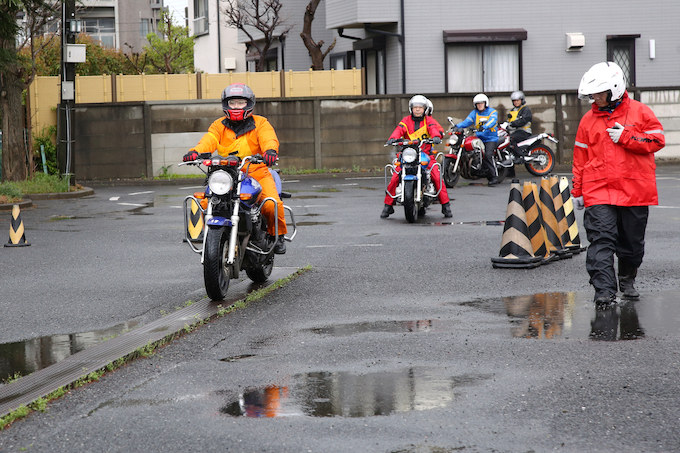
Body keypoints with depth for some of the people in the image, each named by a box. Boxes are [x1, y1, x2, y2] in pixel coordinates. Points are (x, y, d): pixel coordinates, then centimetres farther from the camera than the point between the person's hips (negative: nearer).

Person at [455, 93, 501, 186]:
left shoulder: (492, 112, 1)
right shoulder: (474, 113, 14)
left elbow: (492, 121, -20)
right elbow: (467, 121, 1)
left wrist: (484, 127, -40)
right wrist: (457, 126, -18)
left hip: (491, 138, -5)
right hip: (480, 138, 5)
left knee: (488, 155, -24)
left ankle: (495, 177, -21)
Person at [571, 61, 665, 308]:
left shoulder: (640, 112, 2)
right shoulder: (589, 119, 9)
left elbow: (657, 140, -4)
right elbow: (580, 157, 13)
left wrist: (625, 137, -13)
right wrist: (577, 191, 12)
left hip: (635, 191, 0)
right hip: (599, 192, 0)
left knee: (632, 242, 11)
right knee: (601, 240, -14)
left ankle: (627, 281, 34)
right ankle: (604, 290, -18)